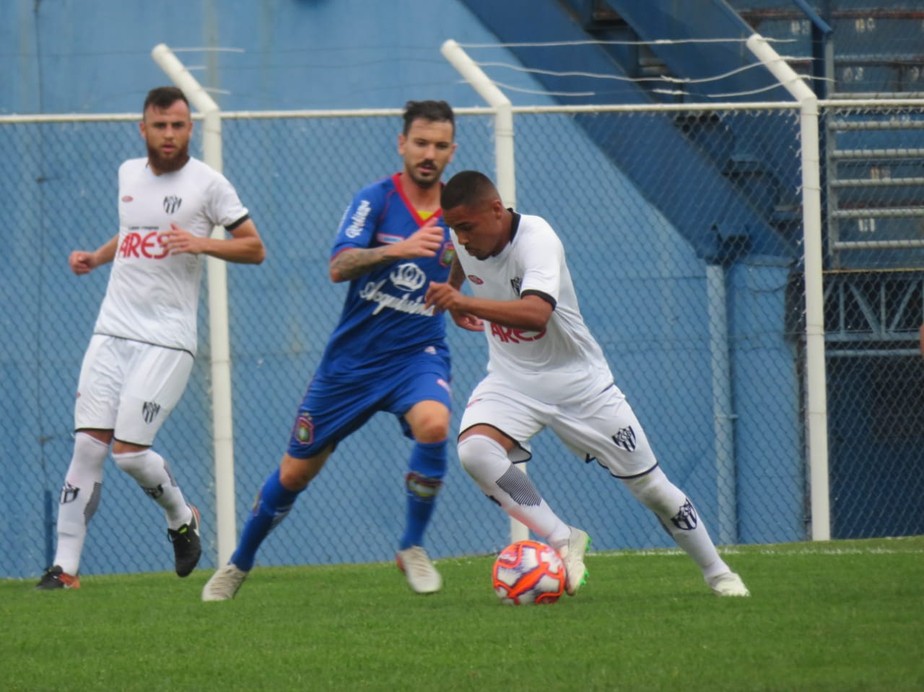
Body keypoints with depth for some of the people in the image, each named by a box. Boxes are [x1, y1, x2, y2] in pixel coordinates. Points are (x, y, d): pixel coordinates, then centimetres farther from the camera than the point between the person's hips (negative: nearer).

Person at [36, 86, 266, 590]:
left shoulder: (208, 184, -4)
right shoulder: (128, 174, 13)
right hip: (112, 330, 5)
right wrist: (95, 257, 13)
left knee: (129, 450, -11)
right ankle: (65, 565, -3)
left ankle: (181, 518, 18)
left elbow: (254, 248, -2)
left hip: (166, 340, -5)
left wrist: (201, 243, -17)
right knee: (87, 445, -5)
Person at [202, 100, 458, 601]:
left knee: (433, 424, -33)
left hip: (416, 355, 1)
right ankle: (239, 564, 33)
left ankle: (412, 548, -12)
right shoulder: (376, 199, -10)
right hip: (352, 358, -1)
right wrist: (399, 248, -39)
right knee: (295, 472, 8)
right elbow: (339, 267, -26)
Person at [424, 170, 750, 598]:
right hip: (511, 381, 4)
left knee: (650, 485, 4)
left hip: (579, 381, -4)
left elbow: (537, 314, -48)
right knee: (473, 451, -28)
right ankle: (562, 540, -19)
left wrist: (466, 302, -58)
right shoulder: (462, 237, -8)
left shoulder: (536, 239, -29)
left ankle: (717, 573, 26)